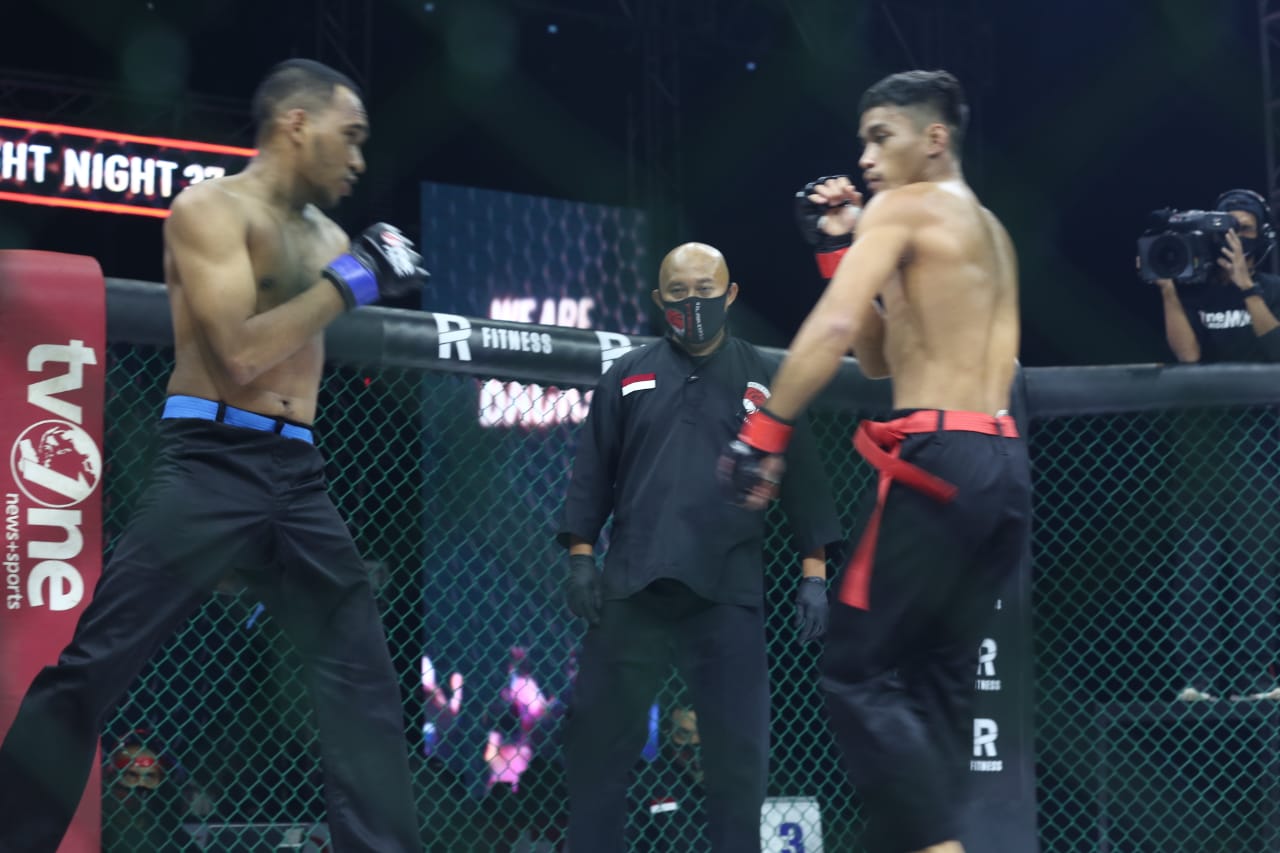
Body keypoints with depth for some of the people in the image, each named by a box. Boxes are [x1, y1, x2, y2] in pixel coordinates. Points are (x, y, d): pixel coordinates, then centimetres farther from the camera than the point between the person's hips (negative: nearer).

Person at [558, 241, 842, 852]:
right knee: (597, 736, 2)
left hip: (726, 593, -1)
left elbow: (802, 476, 7)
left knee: (738, 748, 1)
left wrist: (814, 573, 1)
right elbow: (593, 473, 10)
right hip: (632, 589, 1)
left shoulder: (763, 381, 8)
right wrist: (581, 556, 1)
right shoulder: (627, 377, 10)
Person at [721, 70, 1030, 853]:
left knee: (861, 676, -7)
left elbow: (834, 327, -16)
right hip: (1005, 465, 9)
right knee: (939, 683, 9)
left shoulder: (902, 208, -1)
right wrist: (842, 246, 23)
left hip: (938, 459, -9)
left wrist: (763, 433, -14)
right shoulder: (989, 232, 25)